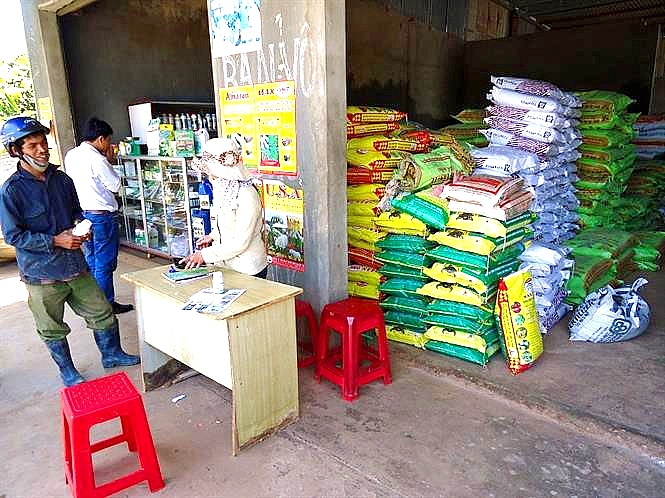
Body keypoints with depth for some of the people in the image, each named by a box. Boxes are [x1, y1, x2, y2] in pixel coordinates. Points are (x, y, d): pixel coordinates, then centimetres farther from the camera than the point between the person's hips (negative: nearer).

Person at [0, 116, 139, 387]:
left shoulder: (61, 179, 3)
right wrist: (56, 241, -19)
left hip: (75, 265, 5)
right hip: (42, 274, -5)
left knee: (102, 312, 13)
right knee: (52, 330, 13)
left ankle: (111, 354, 35)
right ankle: (68, 372, 33)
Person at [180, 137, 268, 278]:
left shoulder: (246, 196, -22)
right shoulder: (224, 190, 5)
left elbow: (240, 243, -22)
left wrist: (205, 255, -19)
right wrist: (212, 236, 5)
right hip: (225, 265, 7)